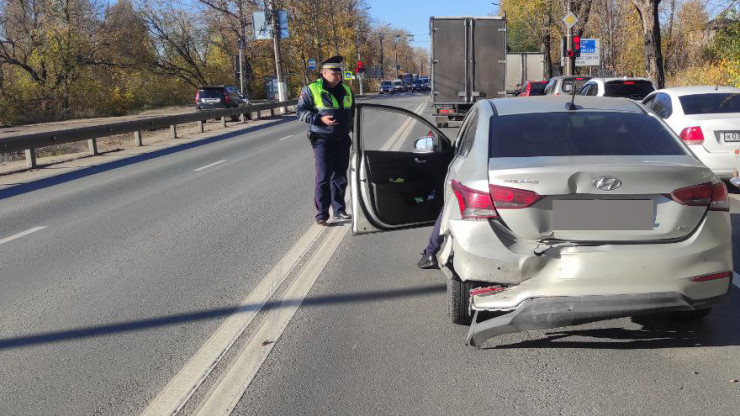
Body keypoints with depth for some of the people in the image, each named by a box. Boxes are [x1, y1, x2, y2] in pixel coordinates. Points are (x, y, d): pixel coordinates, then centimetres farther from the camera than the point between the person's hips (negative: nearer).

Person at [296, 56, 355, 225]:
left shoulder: (345, 90, 13)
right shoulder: (311, 90, -6)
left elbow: (352, 112, 25)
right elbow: (300, 111, -7)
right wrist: (320, 119, -19)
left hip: (342, 140, 6)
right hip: (323, 141, -6)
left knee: (340, 177, 11)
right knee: (323, 178, -7)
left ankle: (339, 210, 22)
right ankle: (322, 214, -1)